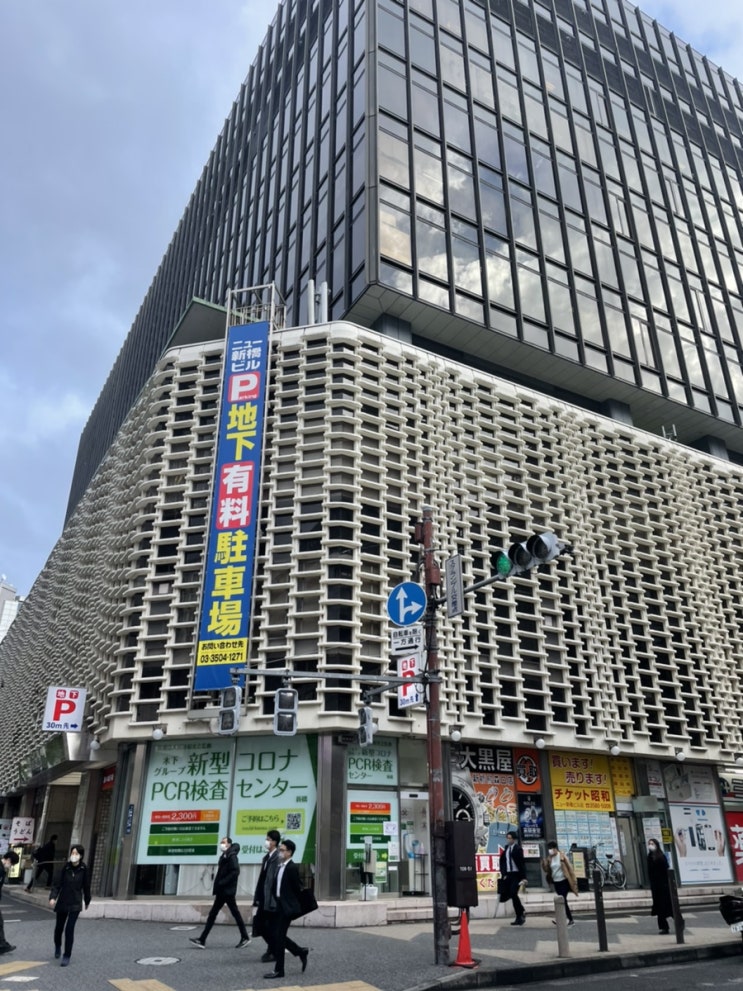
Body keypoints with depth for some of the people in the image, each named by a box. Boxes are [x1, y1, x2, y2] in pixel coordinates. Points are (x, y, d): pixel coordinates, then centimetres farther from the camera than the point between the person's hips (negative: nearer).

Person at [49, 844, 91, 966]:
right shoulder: (65, 867, -9)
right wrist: (53, 897, -27)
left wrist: (87, 901, 11)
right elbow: (57, 883, -11)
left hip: (75, 904, -2)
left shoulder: (84, 869, -8)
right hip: (62, 902, 2)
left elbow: (86, 886, 2)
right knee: (59, 927, 18)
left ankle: (67, 956, 3)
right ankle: (57, 947, 48)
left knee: (69, 929, -11)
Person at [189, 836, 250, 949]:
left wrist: (222, 883, -22)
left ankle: (245, 938, 10)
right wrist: (216, 889, 10)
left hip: (228, 891, -9)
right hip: (222, 892, 9)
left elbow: (235, 871, -24)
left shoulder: (232, 856, -12)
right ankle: (202, 940, 8)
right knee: (212, 914, 7)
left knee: (235, 914, -1)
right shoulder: (224, 857, 15)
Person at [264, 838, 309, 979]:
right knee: (277, 936, 11)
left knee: (279, 937, -3)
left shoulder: (292, 868, -16)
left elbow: (297, 888, -12)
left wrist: (294, 906, -1)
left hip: (287, 907, -9)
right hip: (280, 906, 9)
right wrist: (277, 902, 9)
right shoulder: (280, 867, 11)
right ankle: (301, 952, 25)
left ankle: (278, 970, 9)